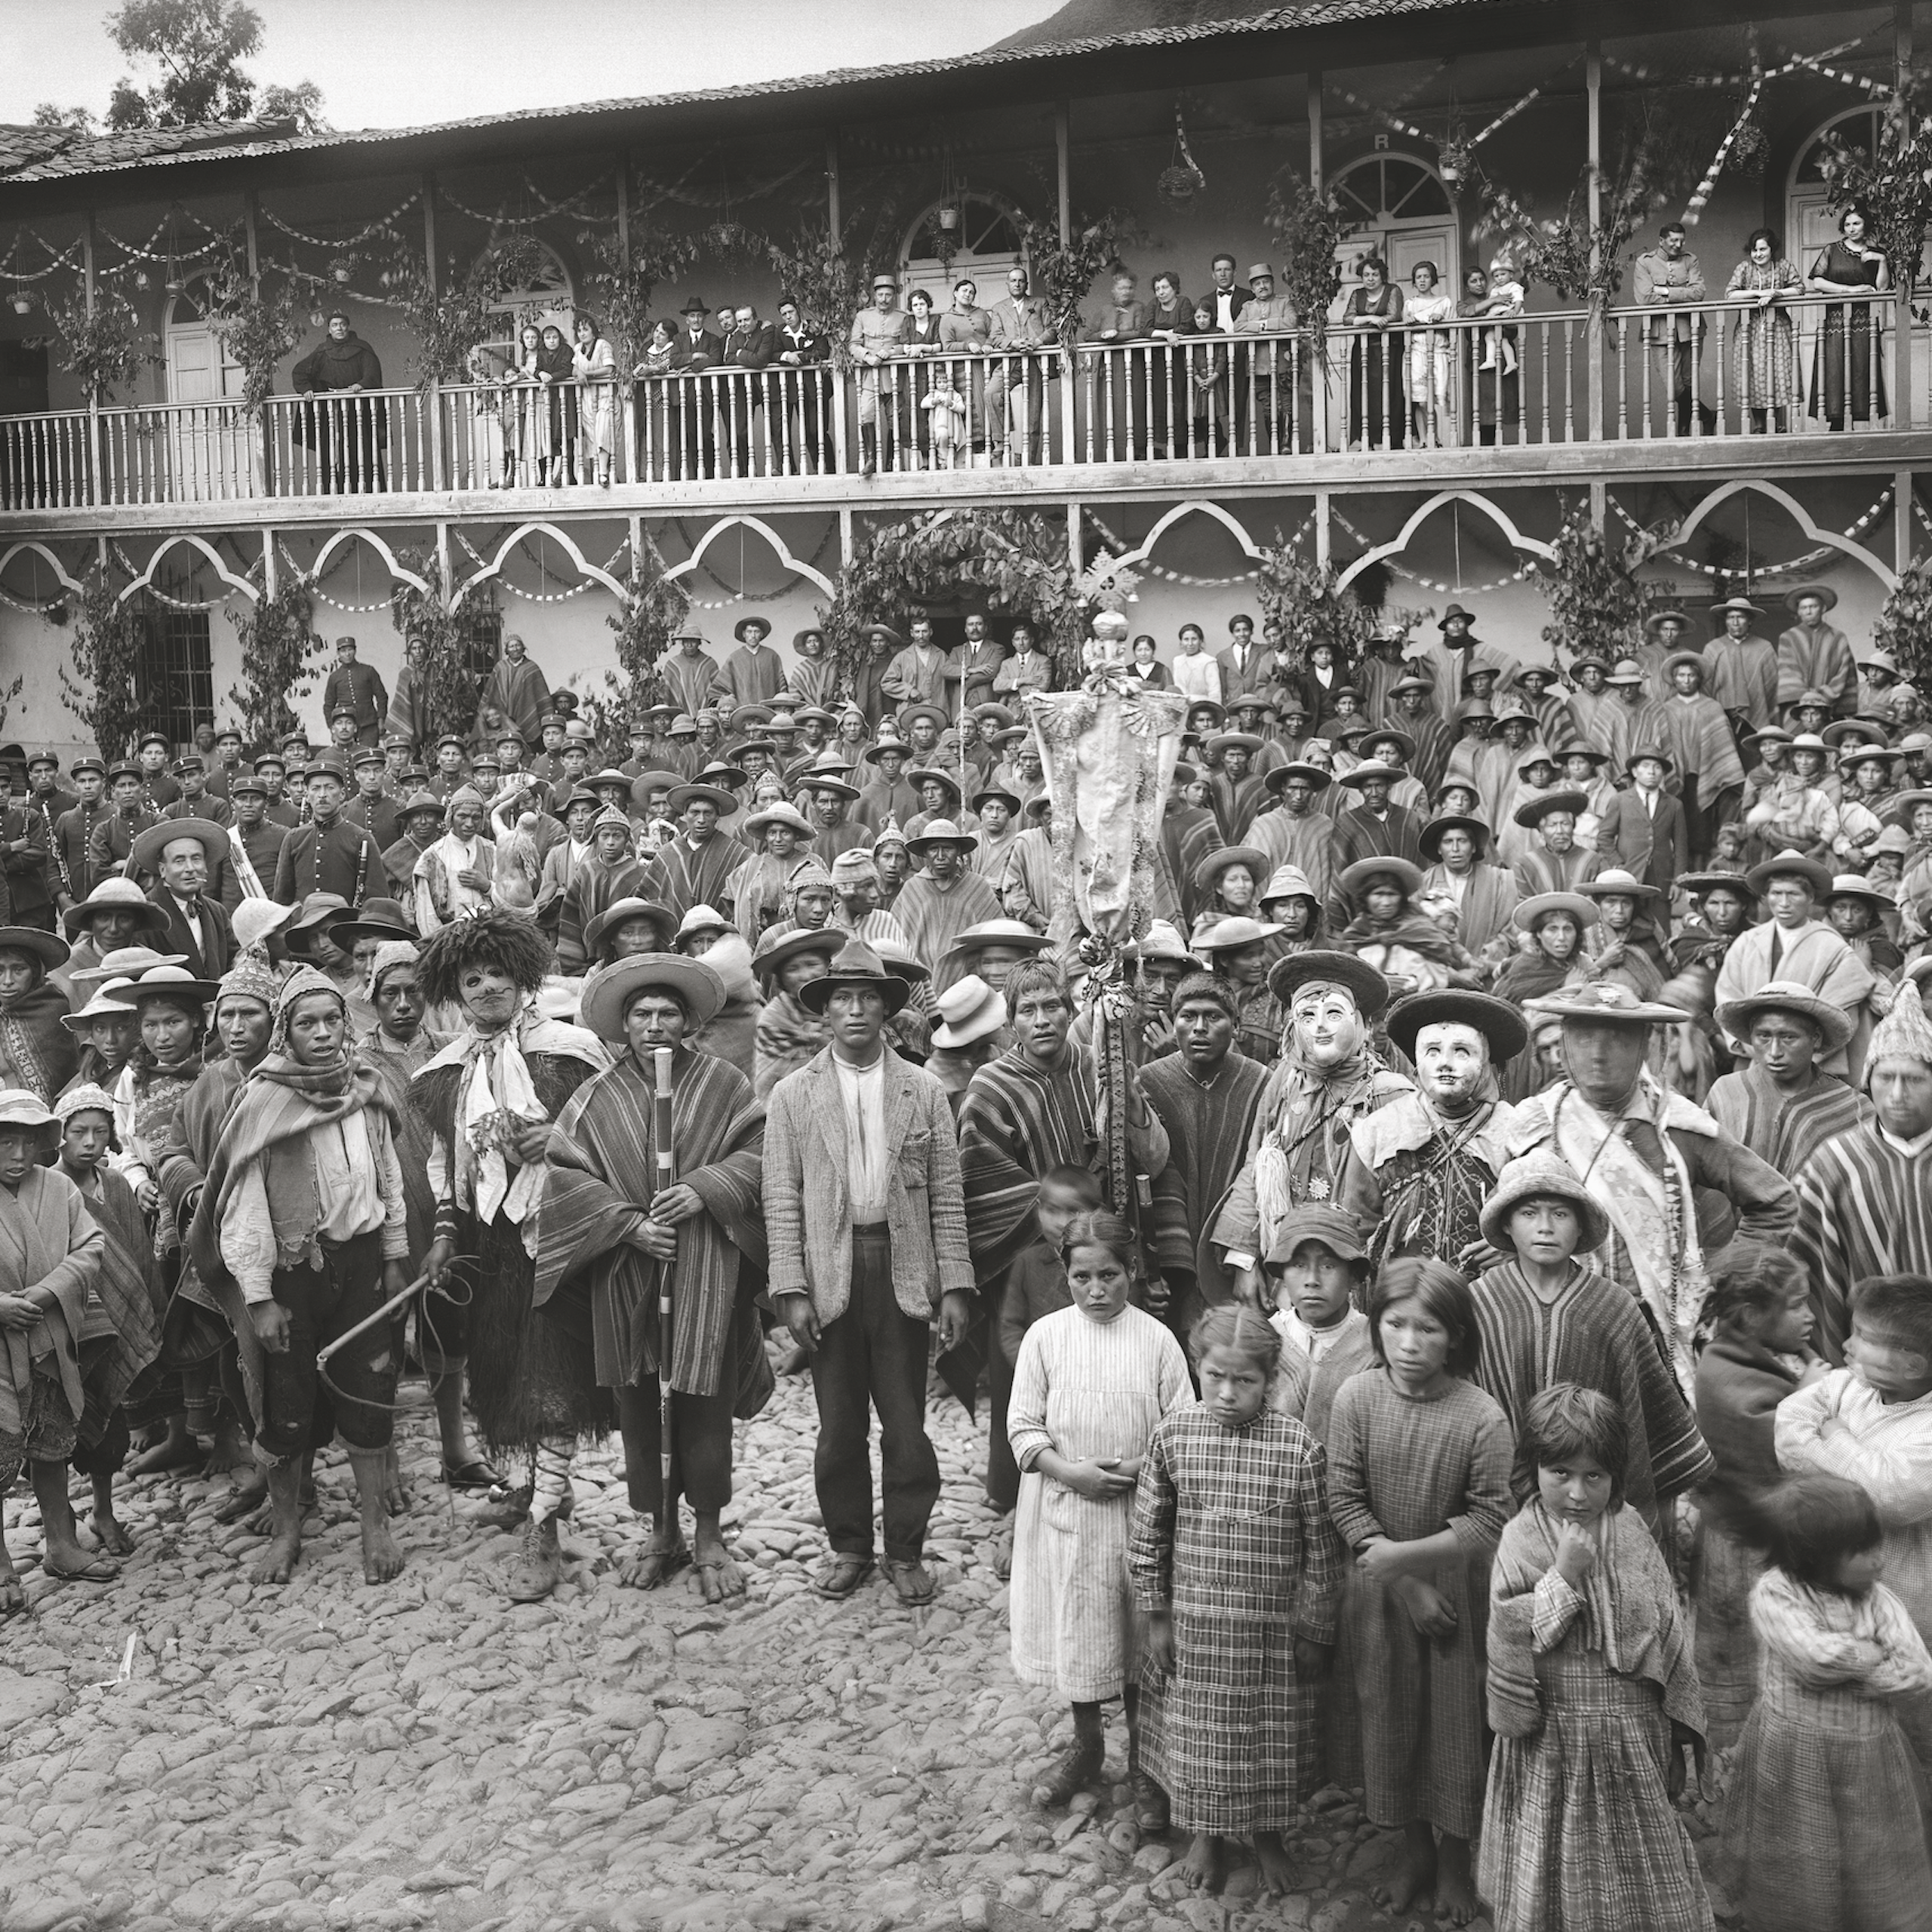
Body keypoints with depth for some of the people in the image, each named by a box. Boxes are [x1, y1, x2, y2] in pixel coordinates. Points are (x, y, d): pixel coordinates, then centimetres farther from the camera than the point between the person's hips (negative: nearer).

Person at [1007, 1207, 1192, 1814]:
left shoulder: (1155, 1338, -5)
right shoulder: (1045, 1335, -3)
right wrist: (1069, 1470, -16)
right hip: (1065, 1509, 1)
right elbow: (1022, 1427, -3)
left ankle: (1141, 1764, 23)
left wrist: (1140, 1466, -19)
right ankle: (1086, 1746, 33)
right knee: (1074, 1633, 12)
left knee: (1138, 1637, 7)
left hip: (1138, 1513, -1)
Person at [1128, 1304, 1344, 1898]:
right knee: (1198, 1736, 16)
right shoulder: (1172, 1435, -10)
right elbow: (1147, 1533, 0)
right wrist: (1155, 1616, 1)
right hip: (1194, 1628, 1)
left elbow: (1321, 1550, -6)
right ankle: (1206, 1834, 41)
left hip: (1273, 1633, -1)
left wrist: (1316, 1634, -2)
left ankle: (1269, 1837, 41)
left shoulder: (1300, 1449, -15)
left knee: (1271, 1741, 15)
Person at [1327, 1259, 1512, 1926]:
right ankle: (1415, 1851, 35)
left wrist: (1401, 1553, -21)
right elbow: (1345, 1501, -10)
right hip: (1379, 1593, 2)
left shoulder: (1482, 1417, -19)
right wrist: (1406, 1588, -14)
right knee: (1390, 1717, 14)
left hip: (1456, 1588, -2)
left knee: (1455, 1721, 10)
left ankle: (1455, 1860, 32)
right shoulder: (1356, 1399, -13)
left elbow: (1489, 1522, -15)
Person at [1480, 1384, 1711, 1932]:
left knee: (1643, 1886, 14)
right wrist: (1564, 1575, -25)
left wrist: (1678, 1736, 4)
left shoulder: (1629, 1531, -3)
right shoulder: (1521, 1542, -10)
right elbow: (1511, 1641, -18)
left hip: (1634, 1739, 3)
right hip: (1557, 1747, -2)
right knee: (1551, 1885, 10)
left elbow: (1669, 1635, 3)